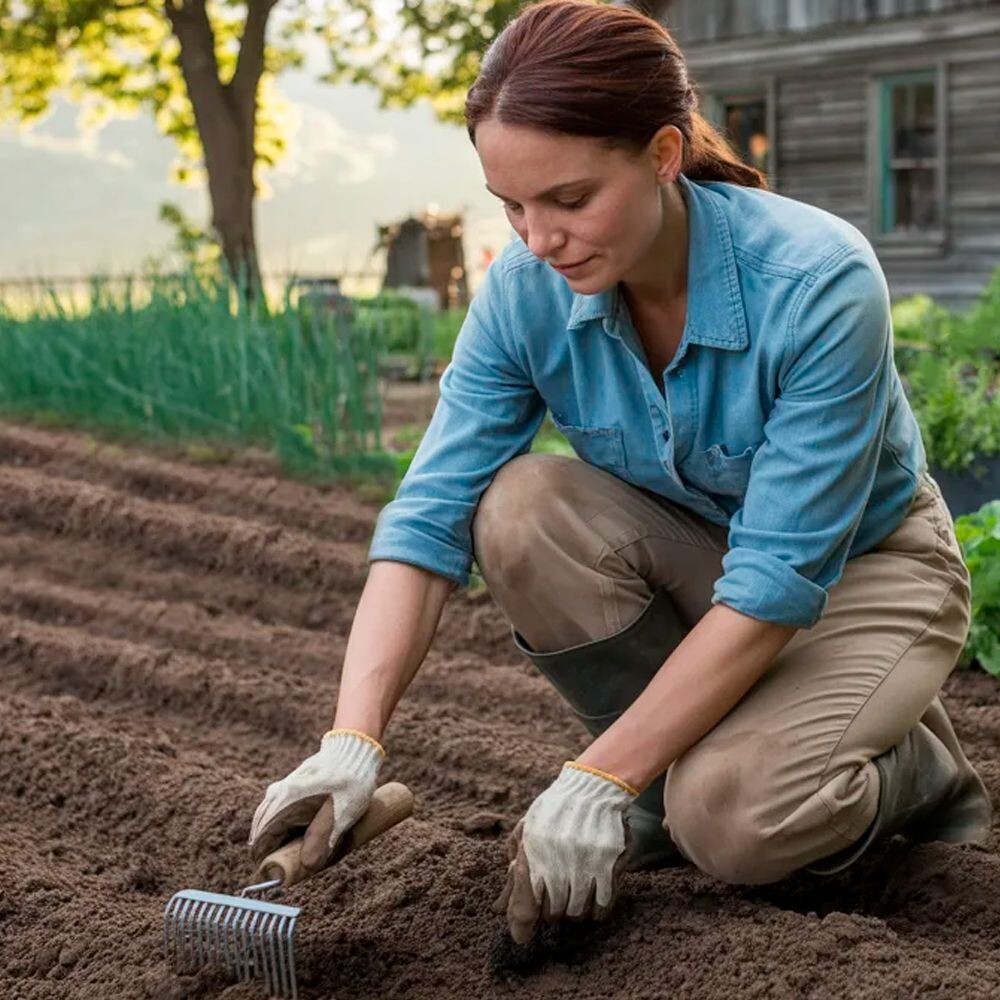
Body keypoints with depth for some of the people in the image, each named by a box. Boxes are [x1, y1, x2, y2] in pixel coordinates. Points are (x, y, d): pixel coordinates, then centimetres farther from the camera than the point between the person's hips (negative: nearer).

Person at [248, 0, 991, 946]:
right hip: (693, 555, 5)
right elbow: (429, 514, -22)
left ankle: (913, 761, 4)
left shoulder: (818, 281, -33)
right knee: (520, 508, -26)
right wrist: (353, 739, -35)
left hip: (859, 570, -4)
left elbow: (779, 580, -34)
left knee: (732, 819, -30)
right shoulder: (525, 291, -19)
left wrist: (601, 778, -34)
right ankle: (674, 769, -5)